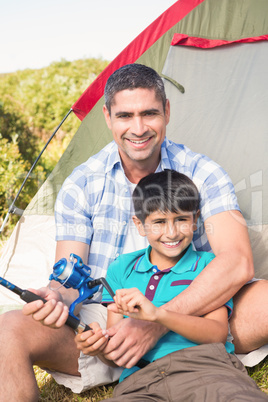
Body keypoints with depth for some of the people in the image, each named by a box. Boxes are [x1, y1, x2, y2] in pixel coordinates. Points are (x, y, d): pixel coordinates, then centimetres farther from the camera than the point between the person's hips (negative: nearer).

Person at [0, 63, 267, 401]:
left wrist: (158, 322, -31)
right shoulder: (81, 185, -3)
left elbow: (237, 262, -20)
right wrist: (57, 300, -32)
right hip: (101, 329, 1)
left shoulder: (202, 174, -6)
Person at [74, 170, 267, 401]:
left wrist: (158, 314, -16)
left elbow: (217, 334, -2)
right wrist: (100, 347, -8)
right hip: (139, 379, 4)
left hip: (202, 366, -3)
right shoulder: (122, 269, 21)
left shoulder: (209, 265, 15)